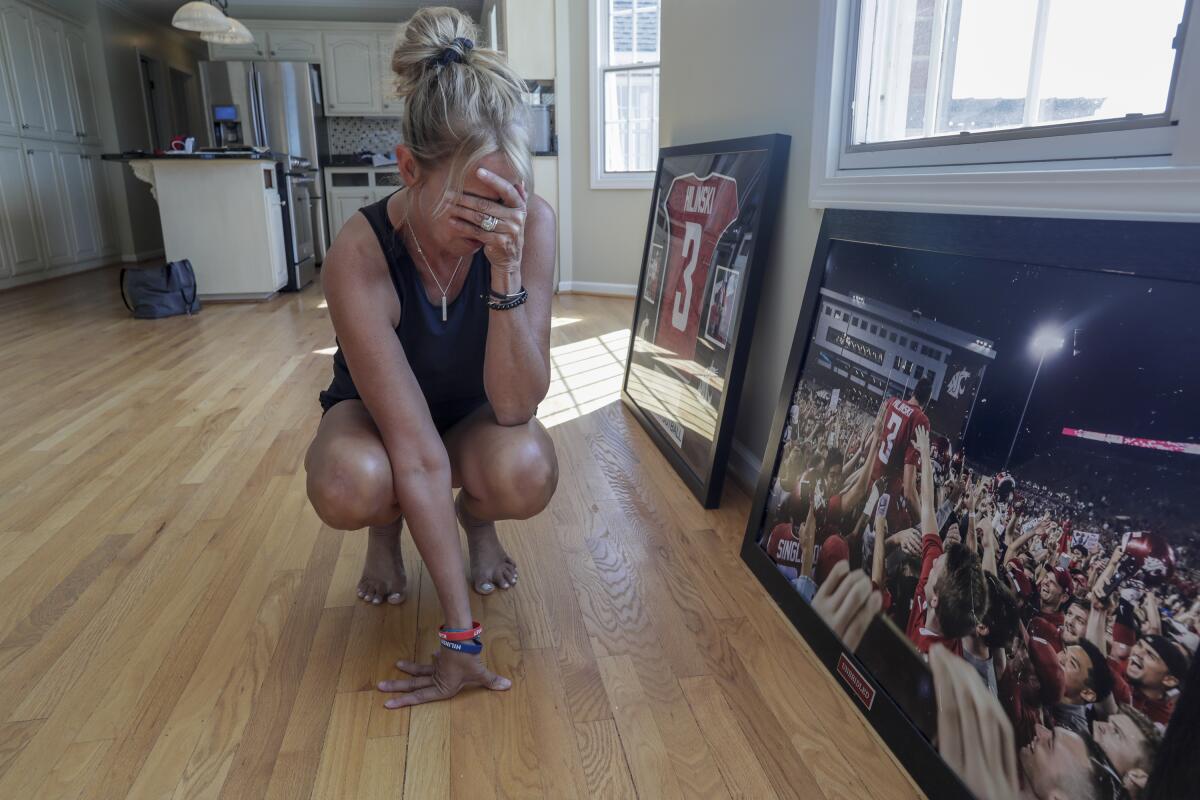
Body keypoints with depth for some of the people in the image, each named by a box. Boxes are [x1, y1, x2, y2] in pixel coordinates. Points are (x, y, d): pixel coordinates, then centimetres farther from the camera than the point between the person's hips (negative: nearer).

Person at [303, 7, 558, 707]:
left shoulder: (533, 224, -26)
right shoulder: (360, 256, -32)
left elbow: (516, 406, -28)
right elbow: (416, 454, -35)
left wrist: (506, 272, -43)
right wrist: (461, 636, -33)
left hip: (477, 411, 1)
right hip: (376, 409, -1)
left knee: (525, 472, -33)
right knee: (349, 486, -35)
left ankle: (477, 517, 6)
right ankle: (387, 530, 5)